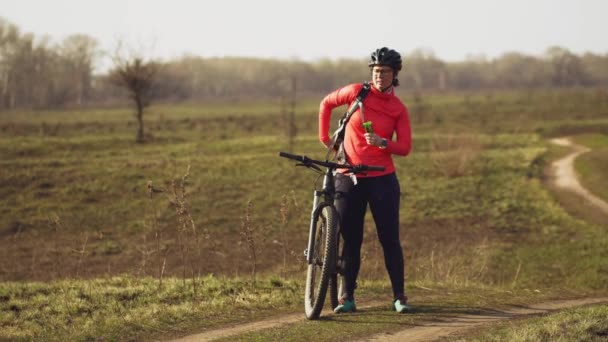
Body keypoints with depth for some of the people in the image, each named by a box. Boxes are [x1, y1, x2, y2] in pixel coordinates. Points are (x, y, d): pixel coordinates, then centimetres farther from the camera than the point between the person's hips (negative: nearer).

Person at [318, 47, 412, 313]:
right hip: (349, 178, 0)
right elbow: (326, 103, 14)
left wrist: (382, 142, -21)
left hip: (382, 179, 0)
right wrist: (324, 137, 12)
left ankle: (399, 297, 6)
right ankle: (347, 298, 10)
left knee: (389, 240, -1)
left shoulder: (398, 109, 0)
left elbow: (405, 148, -3)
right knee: (350, 240, 4)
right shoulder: (357, 92, -1)